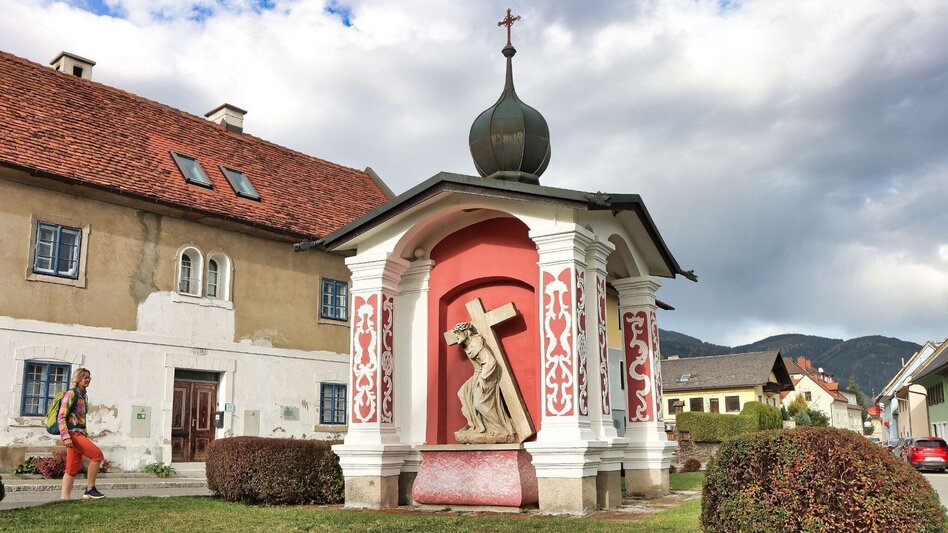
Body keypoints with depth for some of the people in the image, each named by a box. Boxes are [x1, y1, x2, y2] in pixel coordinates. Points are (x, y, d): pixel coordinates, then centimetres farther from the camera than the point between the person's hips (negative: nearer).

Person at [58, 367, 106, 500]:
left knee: (73, 469, 6)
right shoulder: (70, 394, -7)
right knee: (97, 454, -18)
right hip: (72, 433, -9)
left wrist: (85, 436, 22)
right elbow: (61, 417, -13)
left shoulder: (83, 396, 19)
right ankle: (90, 489, -13)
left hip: (80, 434, 9)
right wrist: (66, 437, -21)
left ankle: (64, 497, 7)